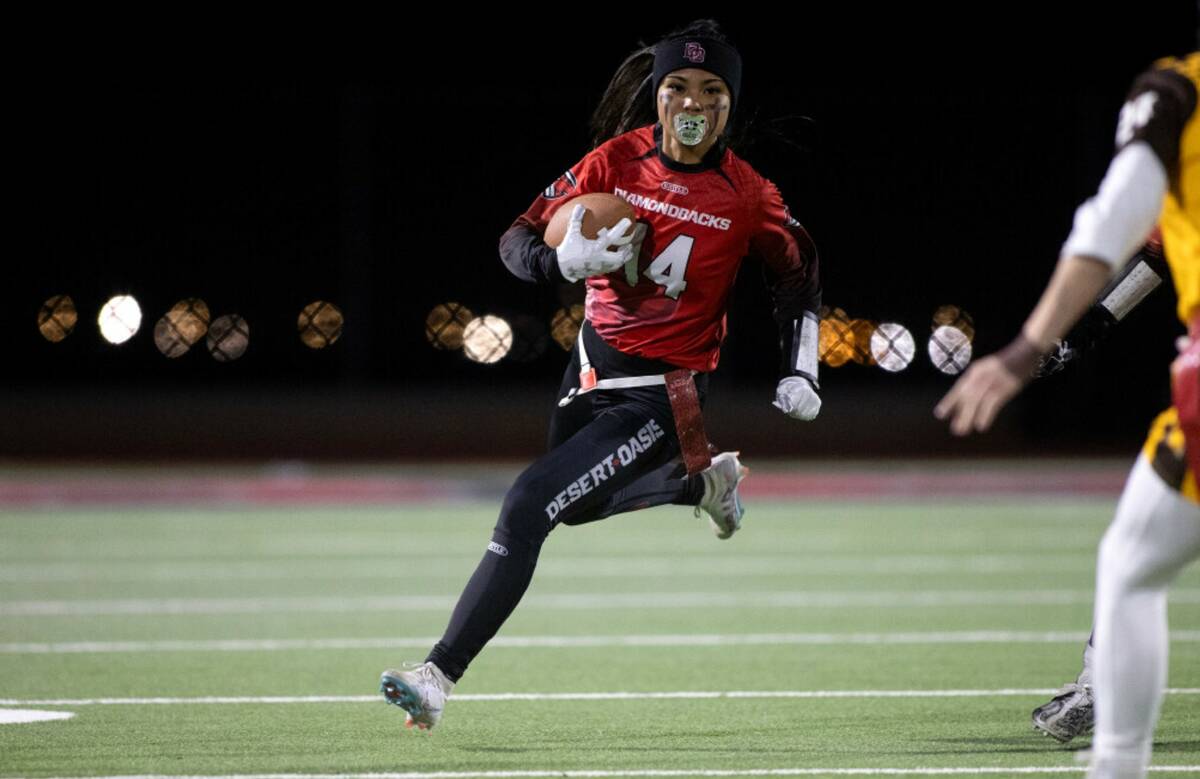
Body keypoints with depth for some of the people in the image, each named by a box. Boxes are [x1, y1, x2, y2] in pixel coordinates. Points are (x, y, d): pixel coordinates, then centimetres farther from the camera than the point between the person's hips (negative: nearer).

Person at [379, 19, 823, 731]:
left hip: (662, 393, -6)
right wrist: (564, 260, -26)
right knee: (576, 508, 28)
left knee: (529, 504, -19)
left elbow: (799, 278, 5)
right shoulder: (617, 159, -5)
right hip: (595, 365, 6)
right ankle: (704, 482, 51)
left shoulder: (747, 196, -11)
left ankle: (439, 677, -19)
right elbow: (517, 242, -4)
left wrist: (800, 375, -6)